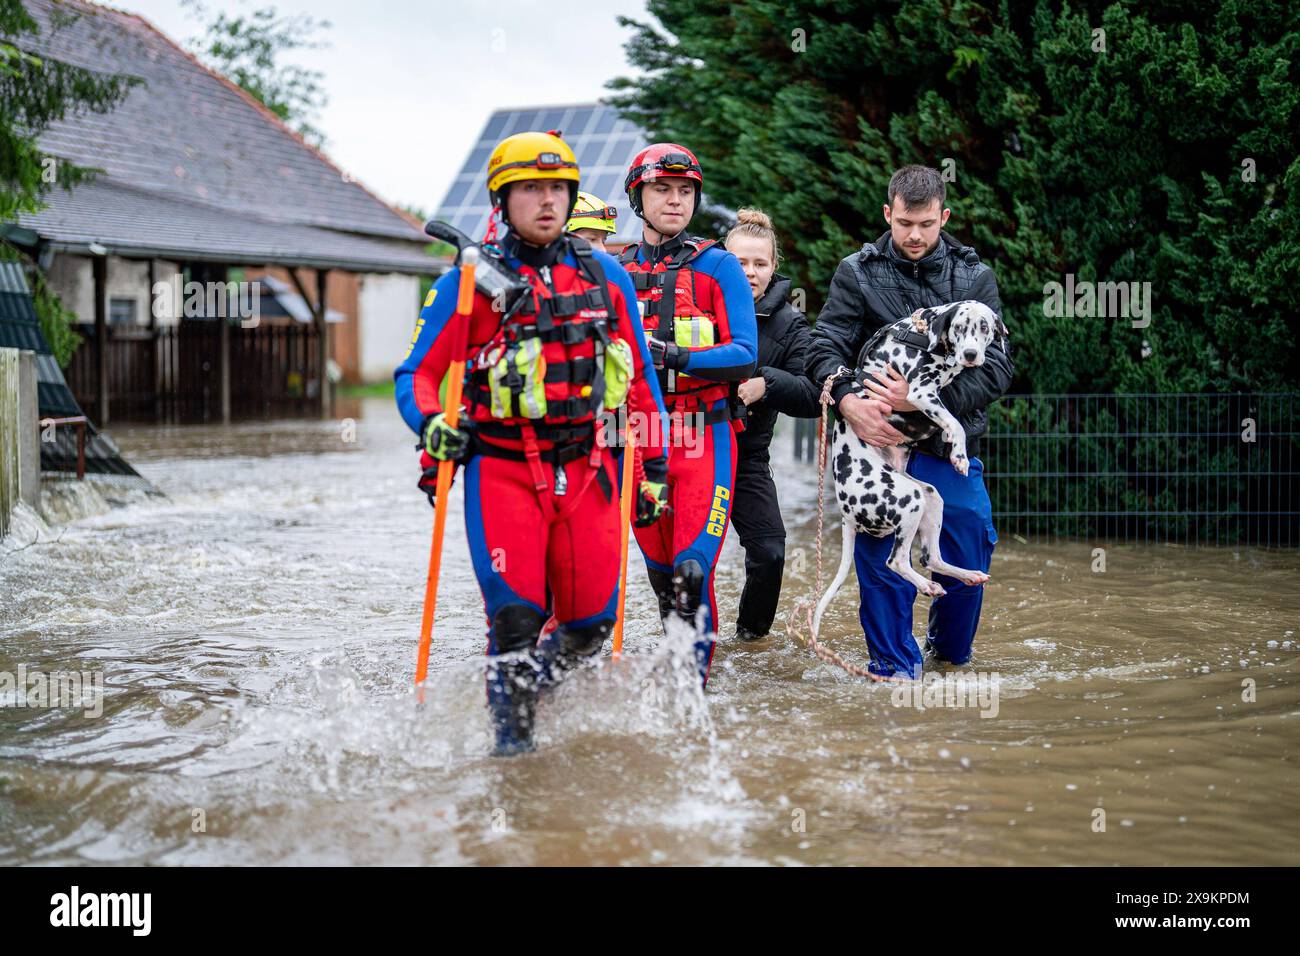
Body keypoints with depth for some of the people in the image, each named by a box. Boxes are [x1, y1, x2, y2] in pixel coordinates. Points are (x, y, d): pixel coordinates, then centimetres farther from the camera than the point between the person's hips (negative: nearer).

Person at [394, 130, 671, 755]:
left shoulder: (605, 277, 10)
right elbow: (416, 374, 3)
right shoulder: (470, 282, 1)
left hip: (586, 470, 3)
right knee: (517, 614, -13)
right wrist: (432, 425, -18)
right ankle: (511, 726, 10)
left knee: (590, 621, 2)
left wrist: (653, 467, 14)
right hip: (501, 468, -3)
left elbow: (639, 378, 16)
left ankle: (540, 690, 33)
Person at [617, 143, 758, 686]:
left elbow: (744, 356, -9)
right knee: (660, 569, 11)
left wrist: (673, 356, -21)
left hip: (705, 440, -3)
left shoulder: (718, 267, 1)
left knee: (692, 569, -14)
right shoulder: (614, 272, 12)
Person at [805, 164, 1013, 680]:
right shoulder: (857, 273, 1)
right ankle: (895, 667, 6)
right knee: (880, 555, -9)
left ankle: (950, 648, 32)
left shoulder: (975, 278, 1)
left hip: (950, 444, 1)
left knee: (968, 559, 4)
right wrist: (849, 402, -25)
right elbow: (825, 349, -4)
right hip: (878, 437, -1)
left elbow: (995, 370, -7)